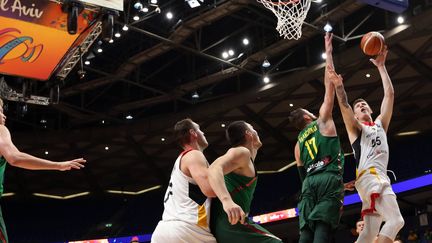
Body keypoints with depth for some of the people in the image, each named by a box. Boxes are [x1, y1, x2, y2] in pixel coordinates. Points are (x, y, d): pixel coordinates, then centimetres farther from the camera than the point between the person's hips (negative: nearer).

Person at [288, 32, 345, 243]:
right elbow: (330, 87, 14)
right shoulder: (323, 121, 15)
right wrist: (328, 54, 21)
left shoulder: (298, 142, 27)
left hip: (309, 182, 5)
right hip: (329, 178, -5)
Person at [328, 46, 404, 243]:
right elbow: (344, 106, -10)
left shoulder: (380, 124, 27)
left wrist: (381, 66, 19)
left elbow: (389, 95, 21)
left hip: (380, 178, 7)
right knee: (396, 220, -21)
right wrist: (339, 86, -27)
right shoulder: (355, 128, 11)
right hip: (370, 177, -7)